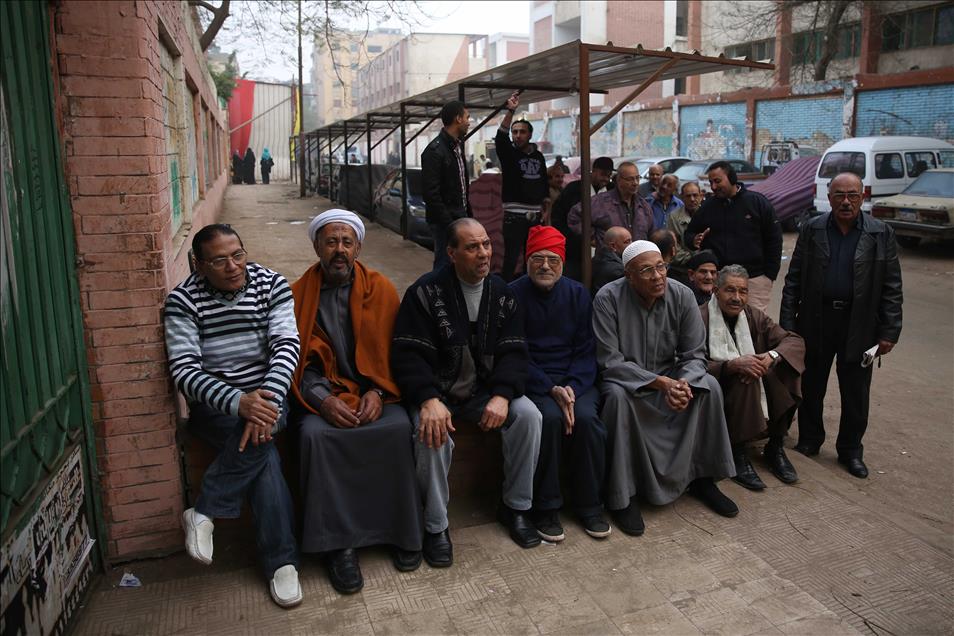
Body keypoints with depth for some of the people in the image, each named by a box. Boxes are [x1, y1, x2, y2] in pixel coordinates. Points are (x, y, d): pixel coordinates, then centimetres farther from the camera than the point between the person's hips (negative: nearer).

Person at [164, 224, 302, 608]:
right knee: (261, 445, -30)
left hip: (268, 395, 2)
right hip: (214, 407, -2)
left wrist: (268, 401, -31)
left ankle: (204, 513, -14)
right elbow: (184, 370, -17)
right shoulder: (183, 300, -8)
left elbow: (286, 346, -13)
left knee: (260, 434, -32)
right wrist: (239, 402, -33)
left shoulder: (271, 285, -2)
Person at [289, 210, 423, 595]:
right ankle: (339, 542, -19)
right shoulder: (299, 295, 4)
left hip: (373, 392, 0)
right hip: (324, 394, 0)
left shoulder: (380, 289, 5)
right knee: (315, 434, -31)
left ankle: (402, 531, -10)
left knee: (399, 428, -29)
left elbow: (390, 351, 4)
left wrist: (378, 393, -13)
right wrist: (324, 400, -17)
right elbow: (302, 364, 0)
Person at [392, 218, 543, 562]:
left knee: (529, 416, -19)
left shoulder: (501, 293, 4)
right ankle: (435, 526, -11)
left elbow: (513, 351, -1)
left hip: (485, 391, 4)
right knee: (432, 432, -33)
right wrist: (429, 400, -32)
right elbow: (407, 353, -15)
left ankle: (515, 507, 2)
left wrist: (502, 395, -20)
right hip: (437, 392, -4)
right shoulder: (426, 291, -10)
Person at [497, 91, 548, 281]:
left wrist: (545, 210, 12)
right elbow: (500, 137, -22)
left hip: (535, 216, 5)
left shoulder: (538, 156, 12)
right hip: (514, 216, -5)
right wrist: (510, 112, -33)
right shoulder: (508, 153, -1)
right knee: (511, 260, -7)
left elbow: (544, 186, 17)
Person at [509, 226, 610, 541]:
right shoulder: (513, 295, -3)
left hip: (576, 380, 3)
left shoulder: (578, 294, 7)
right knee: (549, 417, -31)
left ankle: (589, 504, -5)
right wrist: (551, 390, -19)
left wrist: (572, 388, -15)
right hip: (532, 382, -2)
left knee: (587, 418, -26)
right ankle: (545, 508, -13)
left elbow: (586, 351, 3)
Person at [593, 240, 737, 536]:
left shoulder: (682, 295, -10)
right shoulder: (608, 299, -20)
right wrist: (661, 383, -30)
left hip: (668, 375, 4)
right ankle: (622, 495, -22)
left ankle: (702, 477, -2)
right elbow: (610, 362, -21)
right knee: (618, 396, -35)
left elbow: (694, 355, -7)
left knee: (709, 386, -21)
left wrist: (683, 383, -30)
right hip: (624, 378, -4)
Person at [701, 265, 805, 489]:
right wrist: (732, 365, -33)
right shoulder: (701, 319, -13)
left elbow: (795, 341, -1)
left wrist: (771, 357, -22)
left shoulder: (754, 316, 5)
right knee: (744, 379, -32)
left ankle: (776, 448, -6)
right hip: (716, 393, -5)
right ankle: (739, 456, -21)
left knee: (783, 367, -17)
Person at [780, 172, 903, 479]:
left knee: (856, 393, 9)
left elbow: (892, 287, -1)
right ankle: (809, 440, 30)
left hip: (860, 325, 0)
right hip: (816, 321, 1)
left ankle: (851, 450, 25)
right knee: (811, 386, 12)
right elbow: (794, 279, 1)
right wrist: (787, 323, -4)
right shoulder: (812, 230, 0)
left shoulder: (881, 234, -2)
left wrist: (889, 332, -6)